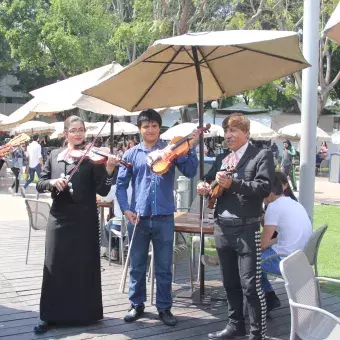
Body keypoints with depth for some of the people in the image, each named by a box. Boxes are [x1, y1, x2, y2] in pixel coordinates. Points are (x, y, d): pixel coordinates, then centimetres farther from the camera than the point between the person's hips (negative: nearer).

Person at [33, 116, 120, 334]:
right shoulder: (55, 156, 9)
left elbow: (102, 191, -9)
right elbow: (40, 184, 7)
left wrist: (109, 169, -25)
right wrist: (52, 182, -14)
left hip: (85, 219, -3)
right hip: (59, 218, 3)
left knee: (83, 267, 5)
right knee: (54, 267, 4)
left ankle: (85, 313, 19)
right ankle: (52, 316, 14)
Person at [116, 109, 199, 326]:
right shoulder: (131, 154, 4)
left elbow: (190, 172, -8)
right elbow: (121, 184, 6)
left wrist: (190, 148, -18)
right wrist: (125, 209, -5)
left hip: (164, 218, -1)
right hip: (138, 217, 1)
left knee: (164, 267, 7)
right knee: (137, 266, 12)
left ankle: (164, 307, 20)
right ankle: (137, 304, 27)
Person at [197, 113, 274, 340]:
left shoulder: (262, 156, -4)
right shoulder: (222, 160, 15)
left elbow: (264, 188, -16)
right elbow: (209, 180, 21)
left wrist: (233, 183, -25)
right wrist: (204, 187, -3)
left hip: (246, 229, -6)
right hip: (222, 228, 6)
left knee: (251, 285, -4)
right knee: (230, 282, 16)